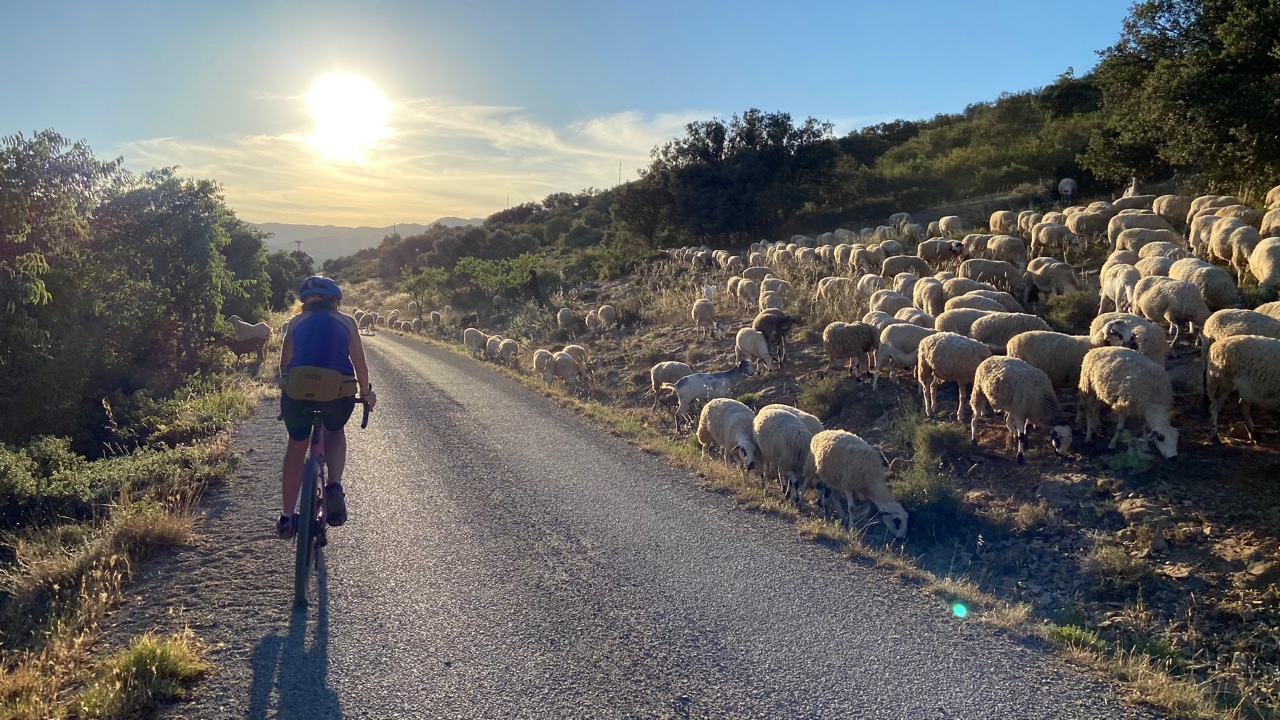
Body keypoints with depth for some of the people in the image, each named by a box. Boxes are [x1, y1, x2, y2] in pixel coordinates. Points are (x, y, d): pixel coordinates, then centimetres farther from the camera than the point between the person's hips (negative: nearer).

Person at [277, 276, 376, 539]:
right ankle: (335, 486, 4)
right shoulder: (346, 322, 14)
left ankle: (287, 516, 26)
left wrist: (285, 383, 33)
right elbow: (359, 363, 14)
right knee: (335, 432, 30)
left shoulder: (296, 322, 17)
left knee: (296, 446, 23)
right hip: (338, 392, 0)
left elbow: (284, 363, 16)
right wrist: (366, 392, 27)